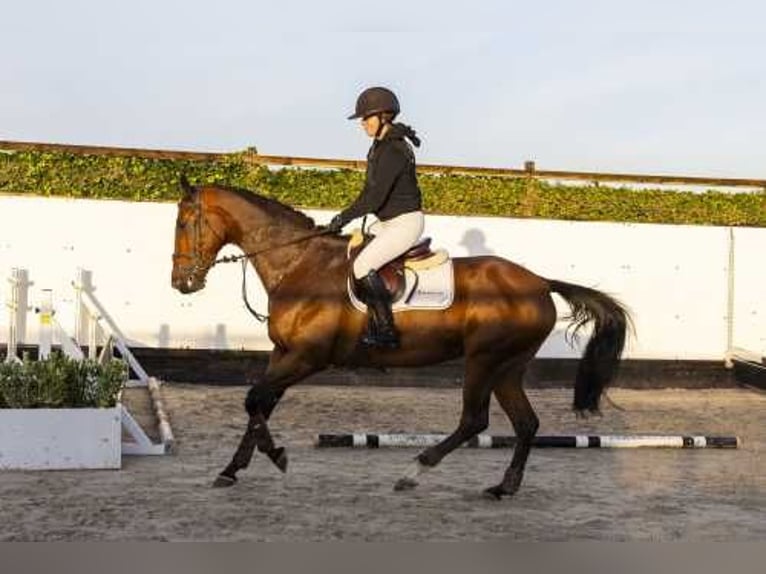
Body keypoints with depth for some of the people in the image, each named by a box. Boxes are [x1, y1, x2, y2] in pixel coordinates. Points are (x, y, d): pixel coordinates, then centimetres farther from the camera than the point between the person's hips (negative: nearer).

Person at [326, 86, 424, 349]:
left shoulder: (393, 151, -21)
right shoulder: (381, 145, 10)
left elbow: (374, 197, -24)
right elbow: (371, 190, 16)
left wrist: (344, 217, -16)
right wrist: (347, 216, 9)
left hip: (405, 222, -11)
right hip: (388, 221, 11)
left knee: (363, 266, -21)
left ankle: (386, 331, -14)